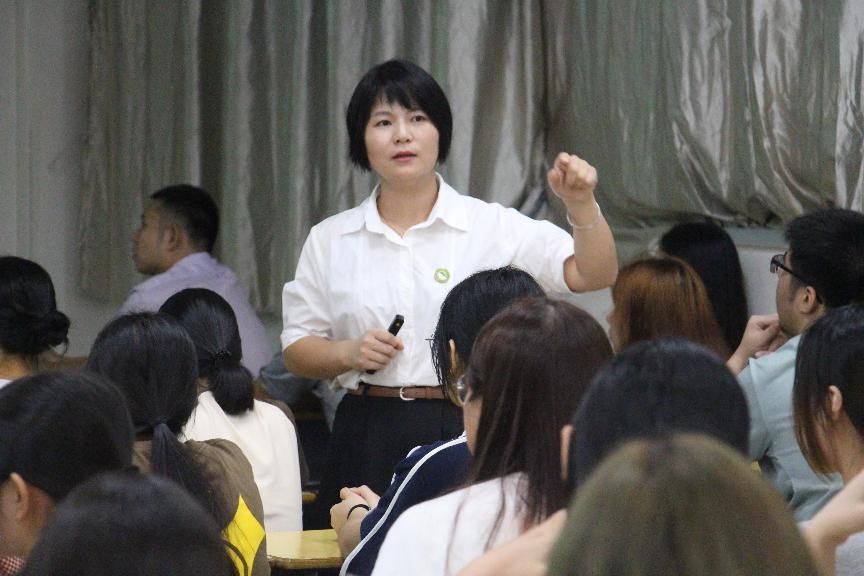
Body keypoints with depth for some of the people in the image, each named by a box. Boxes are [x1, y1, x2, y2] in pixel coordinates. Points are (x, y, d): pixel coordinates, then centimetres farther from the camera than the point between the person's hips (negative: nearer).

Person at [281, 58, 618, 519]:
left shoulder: (494, 227, 4)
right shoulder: (330, 240, 10)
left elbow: (593, 274, -3)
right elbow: (296, 350, 13)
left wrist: (581, 205, -20)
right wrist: (348, 353, -7)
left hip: (469, 430, -1)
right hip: (369, 442, 1)